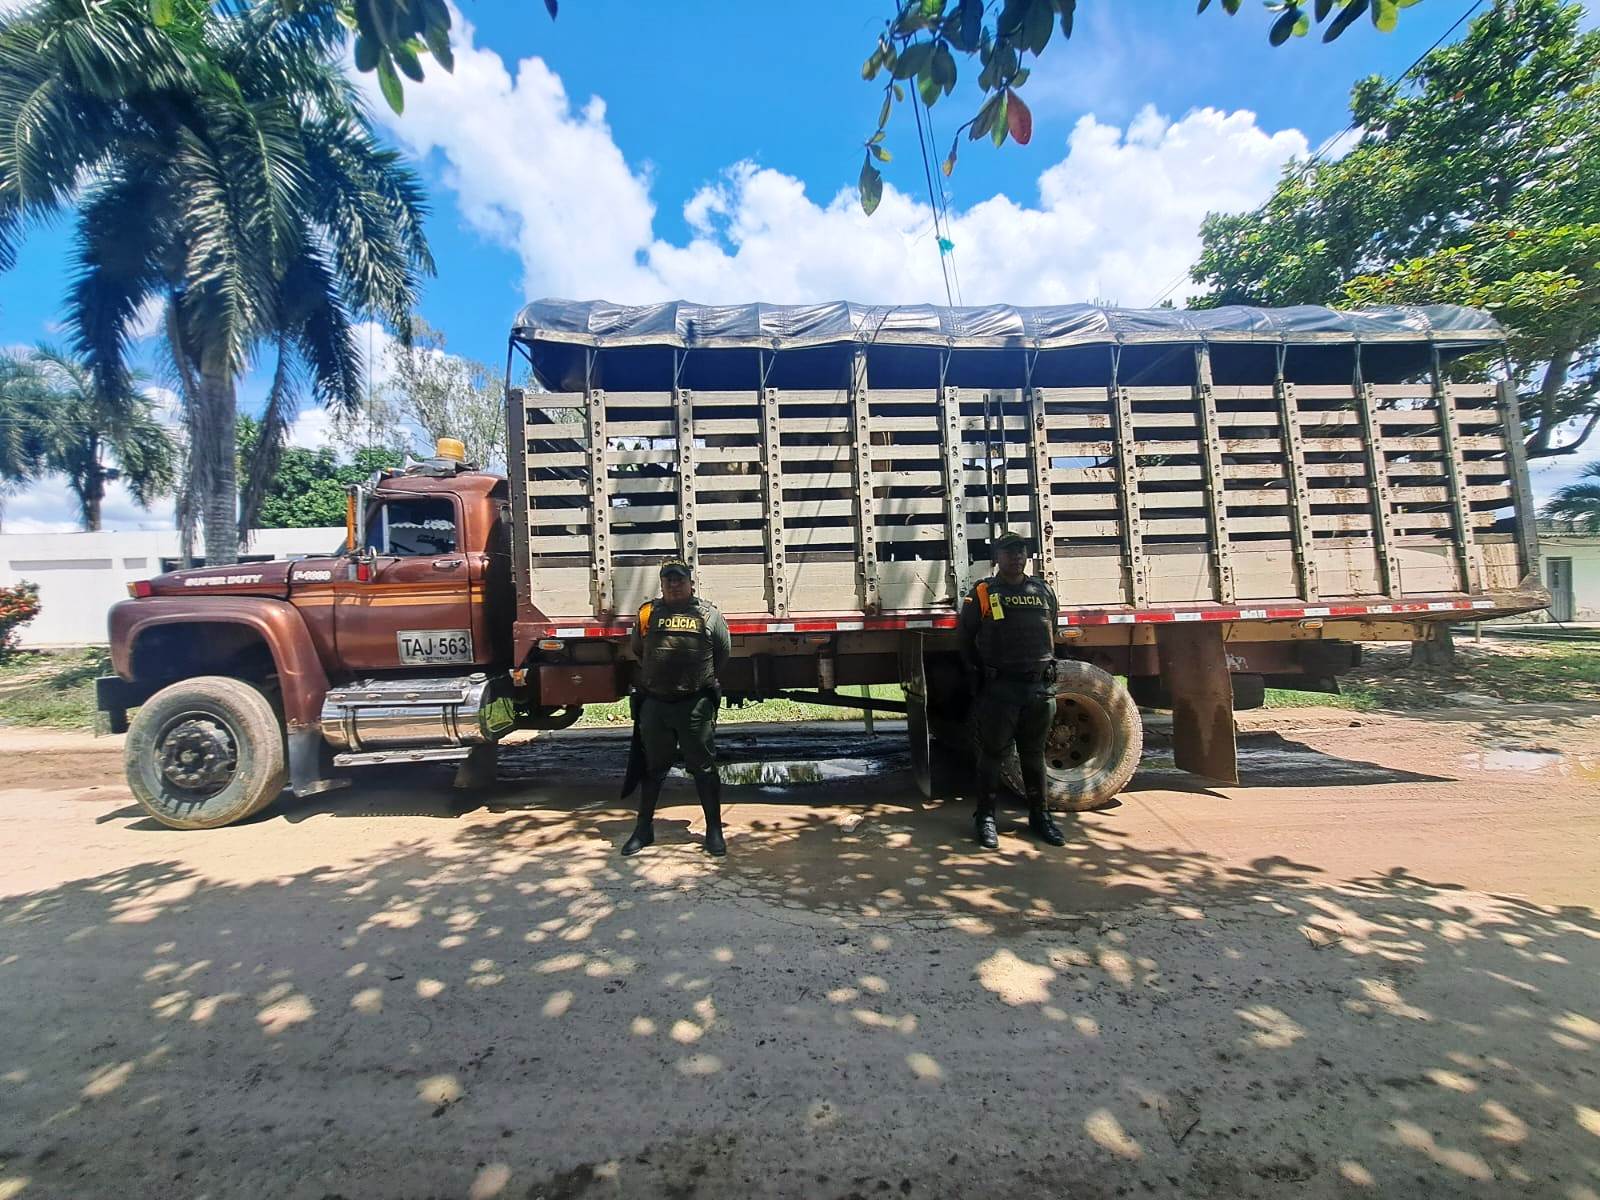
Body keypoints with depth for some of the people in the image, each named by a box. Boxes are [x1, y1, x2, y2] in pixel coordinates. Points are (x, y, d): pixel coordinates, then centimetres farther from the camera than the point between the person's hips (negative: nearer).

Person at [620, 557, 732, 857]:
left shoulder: (708, 614, 1)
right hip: (654, 704, 2)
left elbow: (723, 652, 12)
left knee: (703, 767, 4)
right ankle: (644, 828, 27)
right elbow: (638, 652, 20)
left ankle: (714, 829, 16)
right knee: (652, 767, 13)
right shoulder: (647, 614, 6)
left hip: (695, 705, -2)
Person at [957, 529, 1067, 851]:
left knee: (1033, 753, 15)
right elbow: (966, 639, 2)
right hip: (999, 688, -4)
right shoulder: (982, 593, -1)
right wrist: (979, 677, -1)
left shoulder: (1043, 591, 11)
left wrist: (1047, 672, 11)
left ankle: (1039, 814, 26)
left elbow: (1052, 633, 19)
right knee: (992, 752, 4)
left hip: (1039, 687, 4)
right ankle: (985, 816, 14)